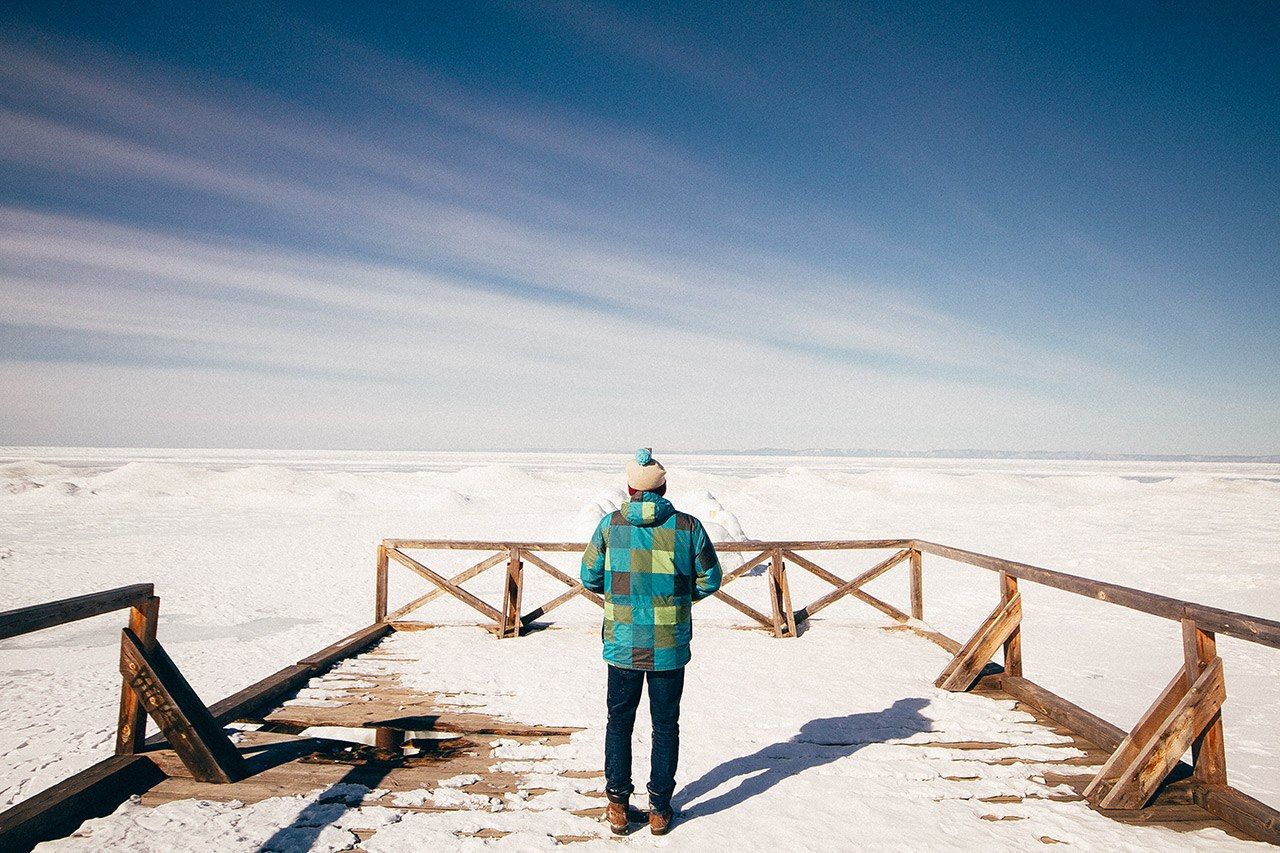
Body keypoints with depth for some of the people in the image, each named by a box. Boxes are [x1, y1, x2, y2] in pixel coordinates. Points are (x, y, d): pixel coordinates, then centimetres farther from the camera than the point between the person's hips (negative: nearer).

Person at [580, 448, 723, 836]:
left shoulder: (610, 524, -7)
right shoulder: (688, 526, -8)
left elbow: (589, 578, 1)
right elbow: (710, 580, 1)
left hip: (622, 644, 1)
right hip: (670, 647, 0)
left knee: (620, 721, 17)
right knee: (665, 726, 14)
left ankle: (618, 805, 21)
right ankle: (660, 808, 20)